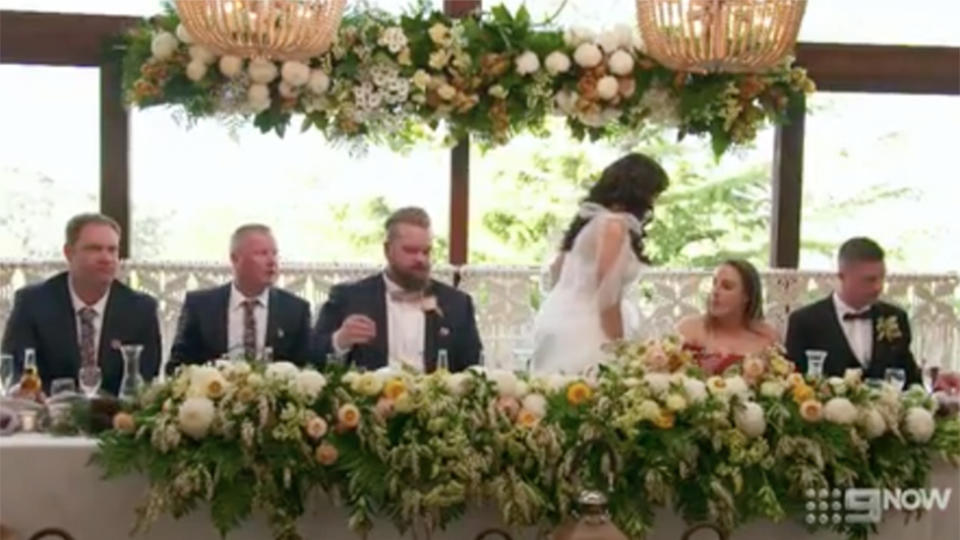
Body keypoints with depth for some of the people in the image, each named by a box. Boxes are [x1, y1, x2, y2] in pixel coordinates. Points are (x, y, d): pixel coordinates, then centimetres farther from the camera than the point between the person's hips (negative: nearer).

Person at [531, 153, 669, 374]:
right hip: (580, 330, -10)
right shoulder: (615, 225, -14)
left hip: (560, 319, 10)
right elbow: (608, 297, -18)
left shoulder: (592, 218, 12)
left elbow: (557, 269, 23)